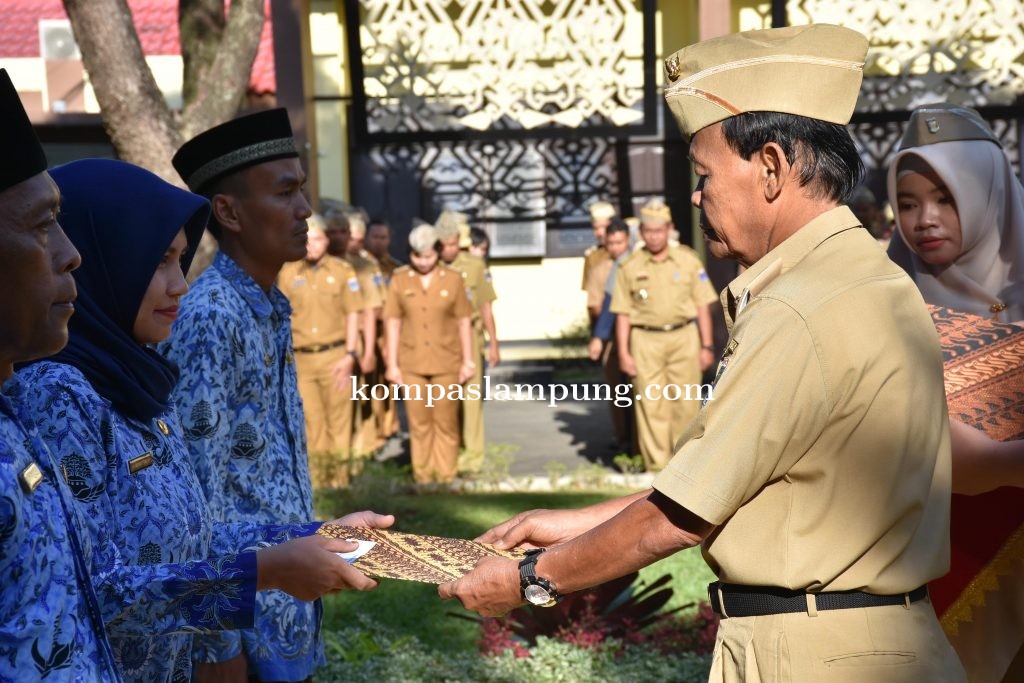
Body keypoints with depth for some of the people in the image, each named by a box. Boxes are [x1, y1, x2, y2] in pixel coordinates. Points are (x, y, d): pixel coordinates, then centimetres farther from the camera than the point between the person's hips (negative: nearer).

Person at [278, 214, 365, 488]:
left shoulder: (342, 270, 3)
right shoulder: (288, 273, 7)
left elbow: (352, 314, 2)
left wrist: (350, 355, -6)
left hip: (335, 357, -2)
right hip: (301, 359, 2)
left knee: (338, 420, 2)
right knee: (311, 423, 7)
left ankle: (339, 480, 10)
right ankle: (317, 481, 15)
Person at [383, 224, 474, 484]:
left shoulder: (453, 279, 0)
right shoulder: (399, 280, 1)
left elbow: (463, 322, 3)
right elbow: (393, 323, 2)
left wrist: (468, 360, 2)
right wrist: (392, 364, 0)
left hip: (446, 362, -1)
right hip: (411, 362, 1)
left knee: (446, 421, 6)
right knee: (418, 421, 7)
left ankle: (446, 475, 16)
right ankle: (422, 474, 16)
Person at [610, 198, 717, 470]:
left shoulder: (688, 260, 6)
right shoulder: (630, 267, 5)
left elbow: (703, 306, 7)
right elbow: (622, 314, 5)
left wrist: (708, 346, 2)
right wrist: (623, 353, -1)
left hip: (684, 338, 0)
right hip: (646, 340, 0)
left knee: (686, 402, 1)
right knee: (650, 403, -2)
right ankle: (656, 464, 4)